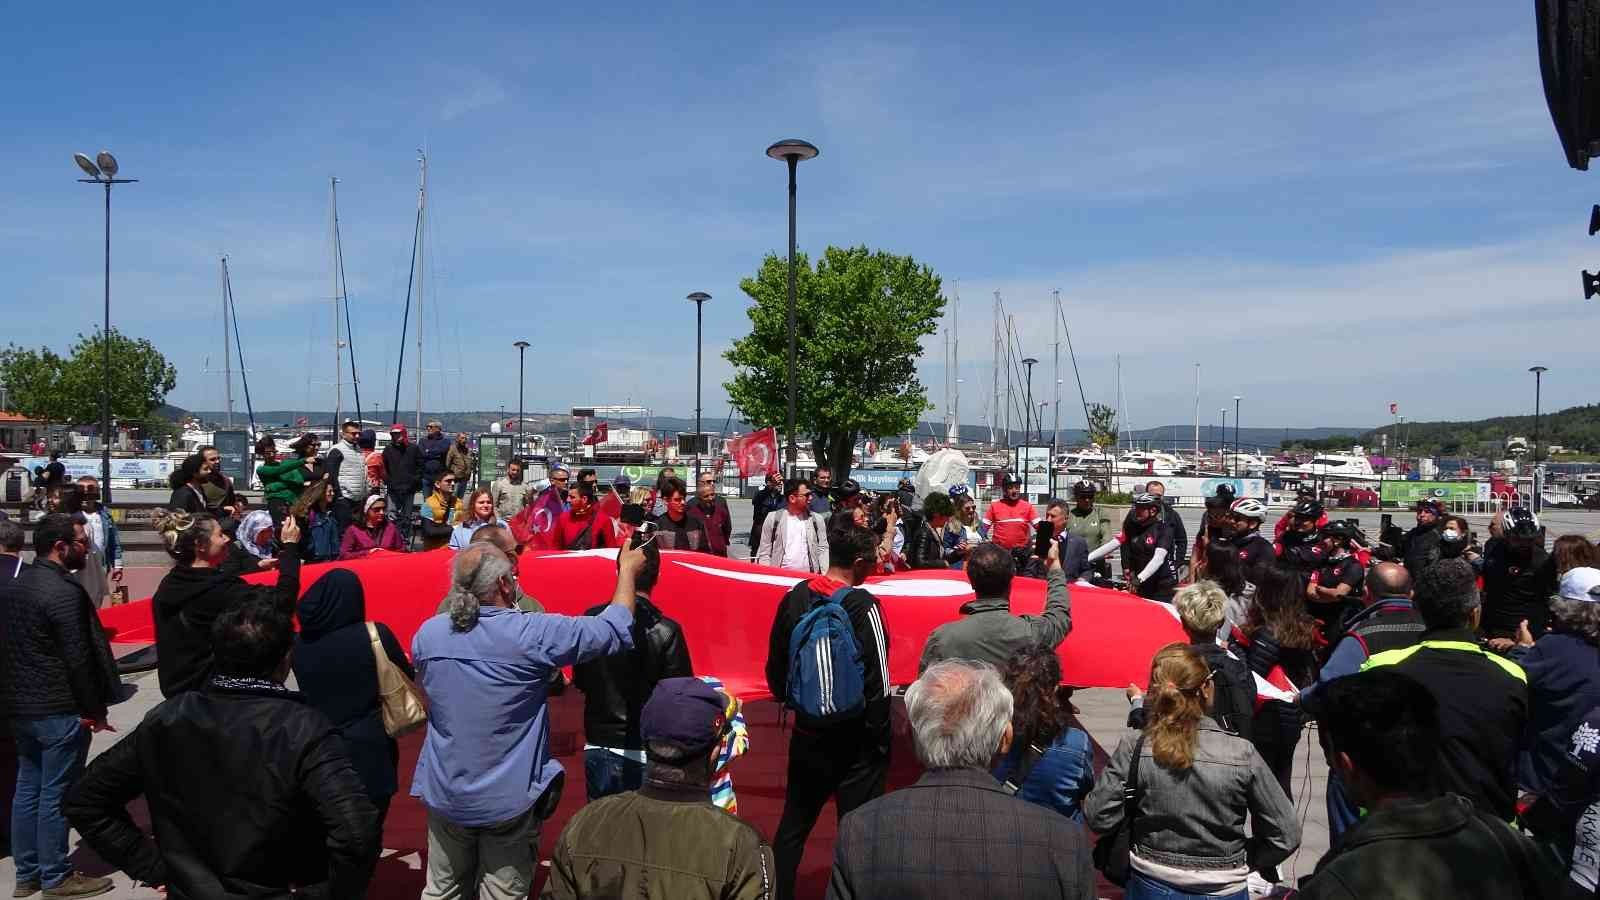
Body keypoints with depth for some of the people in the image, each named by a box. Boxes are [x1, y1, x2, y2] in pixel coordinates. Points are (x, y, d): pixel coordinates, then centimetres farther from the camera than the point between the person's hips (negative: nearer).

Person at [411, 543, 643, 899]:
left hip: (444, 794, 5)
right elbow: (615, 629, -12)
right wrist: (628, 569, 2)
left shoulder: (427, 633, -6)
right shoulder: (531, 633, -21)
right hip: (509, 799, -4)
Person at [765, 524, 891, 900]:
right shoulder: (864, 606, -17)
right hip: (854, 739, -5)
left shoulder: (795, 597, -3)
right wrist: (879, 738, -5)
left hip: (807, 732, 5)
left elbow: (775, 664, 6)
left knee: (794, 821, 19)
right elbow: (878, 683, -16)